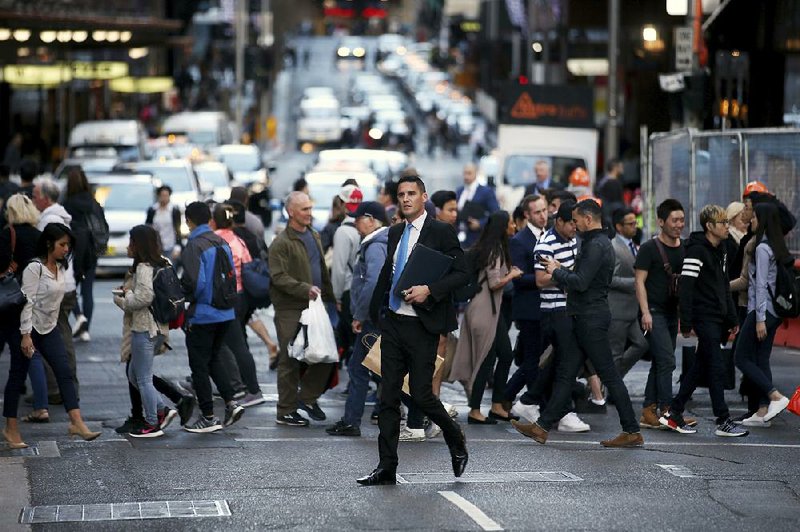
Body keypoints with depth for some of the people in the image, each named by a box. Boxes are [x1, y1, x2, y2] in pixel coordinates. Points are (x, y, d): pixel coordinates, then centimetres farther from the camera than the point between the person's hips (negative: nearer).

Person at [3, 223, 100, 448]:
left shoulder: (60, 268, 7)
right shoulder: (34, 268, -16)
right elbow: (27, 302, -18)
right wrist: (25, 335, -21)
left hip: (48, 329, 7)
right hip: (28, 328, -7)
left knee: (64, 372, -6)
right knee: (17, 376, 4)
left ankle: (77, 423, -13)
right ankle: (11, 429, 12)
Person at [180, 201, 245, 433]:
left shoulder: (194, 246, -17)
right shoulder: (222, 243, 6)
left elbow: (195, 282, -22)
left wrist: (186, 297, -2)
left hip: (202, 316, -7)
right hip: (226, 313, 7)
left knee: (199, 365, 4)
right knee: (213, 359, 22)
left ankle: (208, 417, 8)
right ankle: (231, 402, 9)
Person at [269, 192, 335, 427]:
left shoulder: (314, 236, 14)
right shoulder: (281, 243, -11)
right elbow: (279, 277, -18)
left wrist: (329, 297, 16)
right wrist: (306, 289, -26)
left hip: (314, 306, 7)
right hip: (290, 310, -7)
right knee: (290, 361, -1)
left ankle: (307, 397, 22)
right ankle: (286, 412, 6)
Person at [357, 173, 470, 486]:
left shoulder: (441, 232, -6)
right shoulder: (395, 233, 14)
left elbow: (462, 274, -9)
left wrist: (430, 290, -21)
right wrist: (375, 314, 18)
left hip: (422, 326, -6)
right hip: (392, 323, 6)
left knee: (420, 393, -6)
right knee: (388, 396, 4)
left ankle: (456, 441, 20)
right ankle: (386, 467, 7)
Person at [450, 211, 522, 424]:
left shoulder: (491, 248, 12)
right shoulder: (495, 250, -16)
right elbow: (495, 283, -20)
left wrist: (508, 272, 9)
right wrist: (512, 275, -5)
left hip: (493, 309, 10)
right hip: (485, 310, -10)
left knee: (506, 355, 13)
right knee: (486, 360, -3)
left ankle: (497, 406, 18)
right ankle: (474, 412, 2)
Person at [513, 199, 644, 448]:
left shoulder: (596, 246, -16)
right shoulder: (598, 243, 18)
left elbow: (580, 282, -23)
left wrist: (557, 271, -8)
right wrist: (560, 269, 11)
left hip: (591, 318, -11)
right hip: (584, 318, 11)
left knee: (609, 375, -6)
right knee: (565, 373, 9)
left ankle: (632, 432, -1)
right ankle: (542, 426, 11)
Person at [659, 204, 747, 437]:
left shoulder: (720, 251, 16)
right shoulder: (696, 251, -14)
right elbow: (685, 288, -18)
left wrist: (732, 319, 20)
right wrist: (686, 323, -20)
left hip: (718, 319, 9)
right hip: (704, 319, -9)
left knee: (699, 367, 11)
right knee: (717, 369, -7)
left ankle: (673, 413, 17)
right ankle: (723, 422, -3)